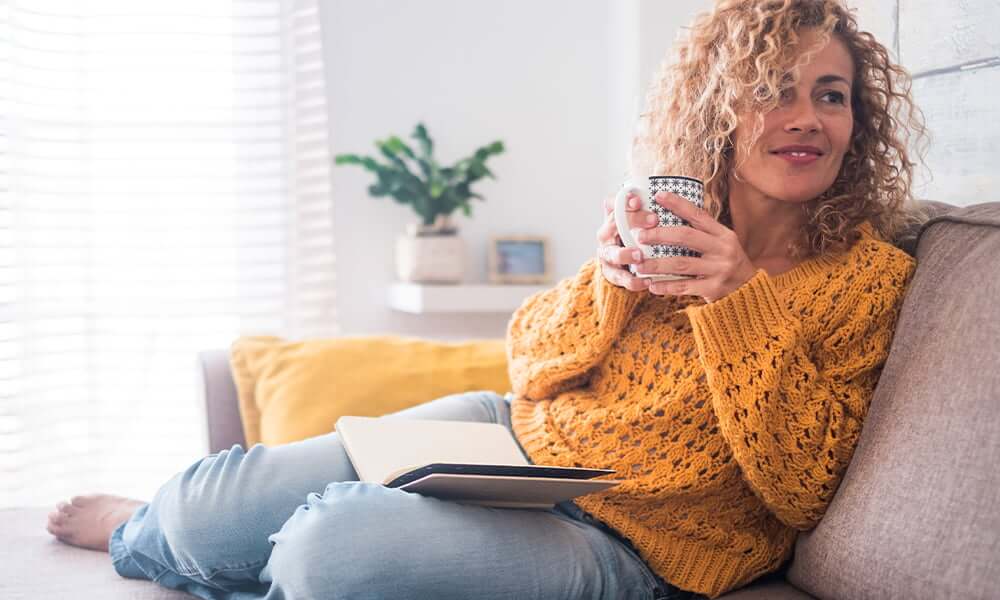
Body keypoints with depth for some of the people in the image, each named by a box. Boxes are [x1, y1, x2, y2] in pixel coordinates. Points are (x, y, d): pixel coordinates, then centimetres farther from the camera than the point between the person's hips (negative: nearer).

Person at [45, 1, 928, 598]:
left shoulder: (868, 277, -8)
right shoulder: (671, 213, 3)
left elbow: (798, 493, -13)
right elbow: (529, 361, 5)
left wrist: (742, 301, -23)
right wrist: (608, 279, -17)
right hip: (515, 435, 5)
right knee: (208, 505, -2)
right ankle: (155, 526, 36)